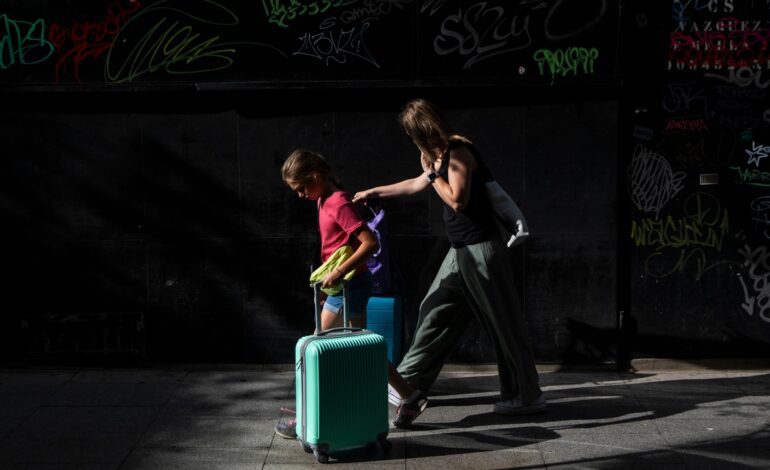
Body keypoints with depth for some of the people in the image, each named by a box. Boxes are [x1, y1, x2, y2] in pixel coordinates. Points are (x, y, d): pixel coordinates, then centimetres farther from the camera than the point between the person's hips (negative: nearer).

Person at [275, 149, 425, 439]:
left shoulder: (339, 203, -19)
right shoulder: (325, 201, 10)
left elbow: (371, 242, -25)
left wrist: (340, 272, -26)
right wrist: (331, 275, 12)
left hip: (349, 285, -10)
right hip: (354, 285, 10)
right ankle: (410, 396, 23)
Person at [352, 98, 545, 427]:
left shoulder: (459, 151, -15)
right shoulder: (444, 154, 14)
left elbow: (457, 200, -20)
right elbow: (417, 184, 30)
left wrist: (432, 172, -8)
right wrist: (374, 192, 36)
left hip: (480, 251, -10)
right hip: (461, 251, 10)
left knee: (503, 323, 0)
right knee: (434, 312, 12)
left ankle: (526, 397, 11)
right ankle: (409, 384, 21)